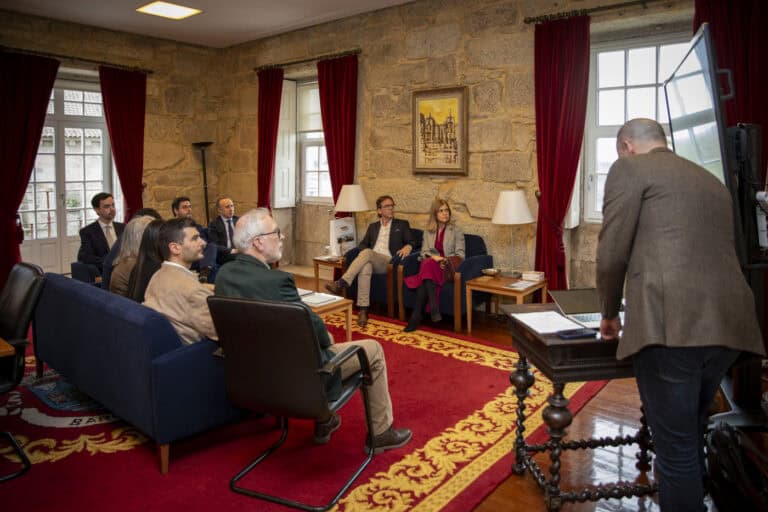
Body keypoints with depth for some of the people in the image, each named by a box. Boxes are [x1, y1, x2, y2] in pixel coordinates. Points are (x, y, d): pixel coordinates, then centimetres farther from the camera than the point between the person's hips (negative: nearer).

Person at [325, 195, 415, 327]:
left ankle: (341, 283, -41)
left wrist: (407, 247, -15)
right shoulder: (373, 226, 28)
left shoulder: (402, 224, 19)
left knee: (367, 253, -35)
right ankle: (363, 310, -40)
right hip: (370, 259, 2)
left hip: (388, 261, -2)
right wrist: (363, 254, -3)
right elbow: (363, 244, 21)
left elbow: (411, 242, 10)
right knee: (365, 268, -38)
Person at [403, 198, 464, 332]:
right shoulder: (428, 231, 19)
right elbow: (424, 252, 11)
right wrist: (435, 257, -11)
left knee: (428, 266, -35)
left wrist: (447, 261, -16)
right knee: (427, 263, -36)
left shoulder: (456, 231, 11)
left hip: (448, 267, -3)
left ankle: (416, 315, -40)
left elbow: (460, 254, 3)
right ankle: (434, 309, -43)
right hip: (430, 264, 3)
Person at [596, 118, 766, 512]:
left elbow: (612, 255, -3)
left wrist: (610, 314, 12)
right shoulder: (712, 181, 26)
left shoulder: (629, 168, 5)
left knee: (676, 449, 1)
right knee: (690, 436, 24)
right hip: (726, 324, 8)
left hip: (670, 324, -8)